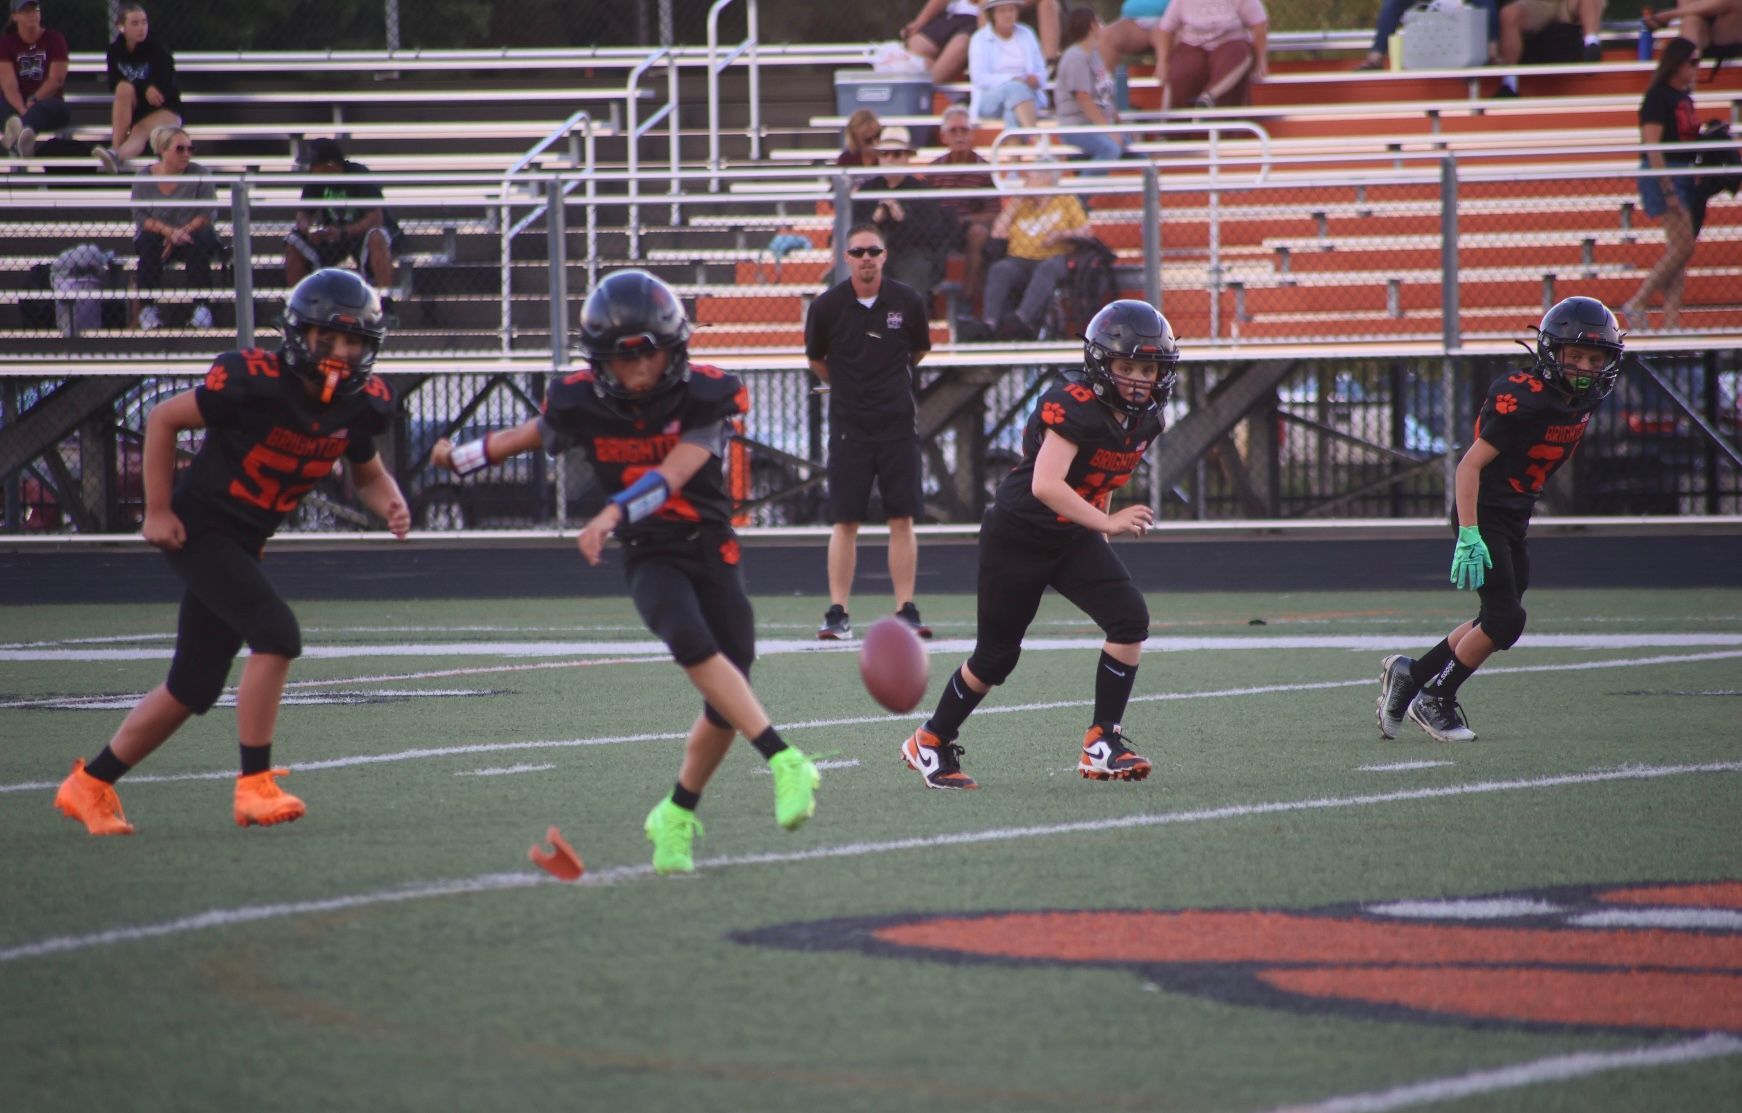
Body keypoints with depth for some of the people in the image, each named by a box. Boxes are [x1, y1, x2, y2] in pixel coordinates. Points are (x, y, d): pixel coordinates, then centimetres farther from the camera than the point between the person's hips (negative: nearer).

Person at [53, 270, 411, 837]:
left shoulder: (362, 404, -5)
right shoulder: (255, 381, -23)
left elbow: (368, 474, 13)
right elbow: (162, 419, -12)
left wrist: (389, 502, -10)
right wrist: (157, 510, -11)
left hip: (243, 545, 8)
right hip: (198, 529, -7)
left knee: (193, 689, 11)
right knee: (276, 632, -24)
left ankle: (90, 785, 26)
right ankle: (255, 786, -17)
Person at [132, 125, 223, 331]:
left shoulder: (199, 175, -6)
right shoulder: (144, 178, -4)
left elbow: (208, 215, -10)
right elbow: (140, 217, -10)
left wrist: (182, 232, -24)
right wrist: (169, 231, -26)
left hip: (193, 233, -1)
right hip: (157, 236, 1)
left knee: (199, 243, -33)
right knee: (147, 243, -32)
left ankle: (202, 307, -29)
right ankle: (147, 308, -26)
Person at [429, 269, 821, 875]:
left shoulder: (706, 396, -13)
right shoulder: (582, 404, -8)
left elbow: (674, 472, -25)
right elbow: (534, 434, 14)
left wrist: (615, 513, -40)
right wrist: (463, 456, 28)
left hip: (711, 550, 0)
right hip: (649, 557, 0)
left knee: (726, 701, -2)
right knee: (692, 642, -30)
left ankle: (677, 816, 20)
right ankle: (784, 762, -37)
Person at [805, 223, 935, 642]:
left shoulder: (907, 301, -2)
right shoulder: (827, 305, -4)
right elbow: (817, 360, 12)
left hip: (898, 422, 1)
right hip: (849, 424, -1)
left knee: (902, 519, -1)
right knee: (845, 521, -2)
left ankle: (906, 611, 3)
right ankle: (837, 613, 1)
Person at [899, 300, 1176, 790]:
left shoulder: (1146, 421, 0)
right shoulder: (1075, 408, -25)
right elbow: (1046, 484, -35)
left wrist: (1100, 540, 17)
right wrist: (1107, 523, -38)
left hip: (1073, 539, 7)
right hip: (1018, 536, -7)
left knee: (1130, 620, -14)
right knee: (996, 655, 4)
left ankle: (1103, 744, -7)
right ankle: (930, 743, 26)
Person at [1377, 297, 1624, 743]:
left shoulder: (1583, 398, 3)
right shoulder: (1526, 398, -22)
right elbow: (1470, 465, -22)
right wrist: (1469, 536, -28)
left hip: (1515, 520, 9)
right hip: (1485, 515, -9)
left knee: (1498, 622, 11)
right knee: (1505, 619, -14)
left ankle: (1410, 674, 24)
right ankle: (1434, 700, 3)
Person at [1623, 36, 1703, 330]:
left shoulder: (1684, 97, 14)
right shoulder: (1658, 97, -12)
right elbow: (1652, 146, -18)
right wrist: (1668, 190, -22)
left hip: (1684, 176, 9)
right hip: (1663, 175, -9)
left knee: (1679, 250, 4)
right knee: (1683, 245, -14)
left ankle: (1671, 320, 3)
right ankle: (1636, 304, -7)